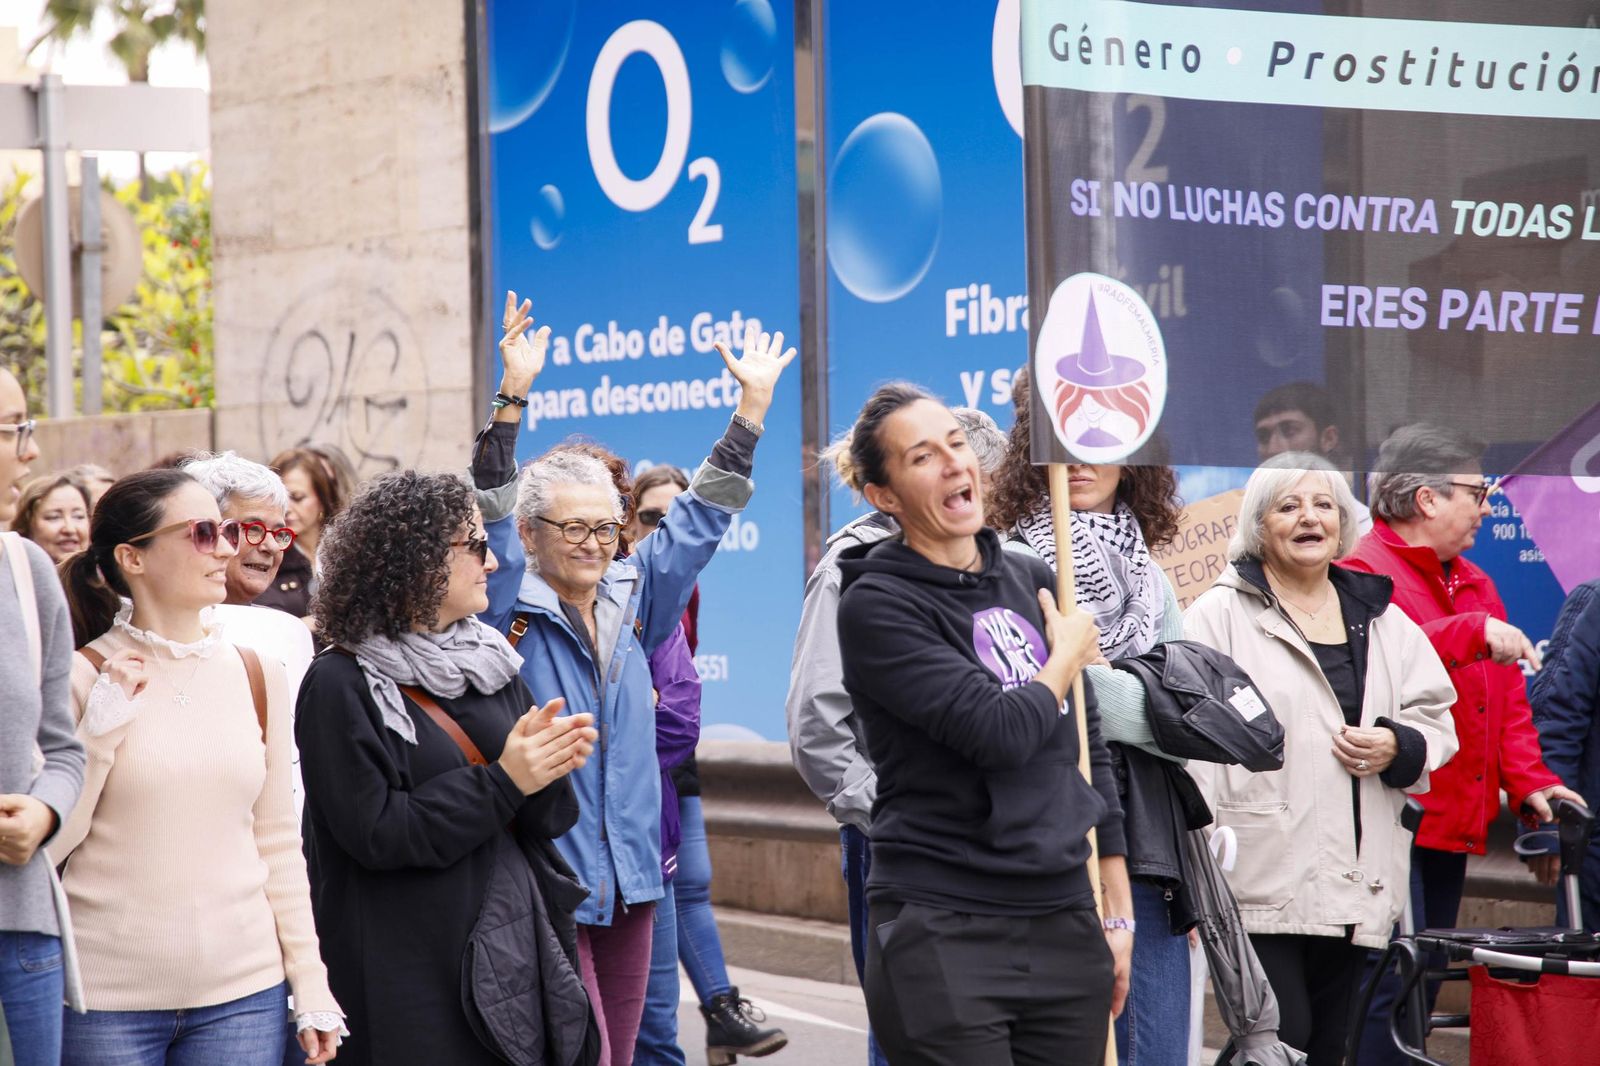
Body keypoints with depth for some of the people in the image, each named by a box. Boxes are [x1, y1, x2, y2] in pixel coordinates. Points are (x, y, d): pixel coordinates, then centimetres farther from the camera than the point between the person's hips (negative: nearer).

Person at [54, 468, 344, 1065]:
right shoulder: (82, 678, -2)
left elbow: (279, 844, 12)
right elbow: (46, 844, -6)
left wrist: (311, 986, 8)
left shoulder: (257, 678, 9)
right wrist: (101, 727, -14)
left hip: (243, 993, 3)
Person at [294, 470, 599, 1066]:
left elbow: (540, 821, 11)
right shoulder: (341, 686, -8)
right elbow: (377, 833, -15)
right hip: (410, 967, -6)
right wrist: (502, 782, -17)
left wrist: (547, 766, -11)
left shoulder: (490, 661, 10)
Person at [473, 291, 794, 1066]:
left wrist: (753, 405, 11)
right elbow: (488, 515, -17)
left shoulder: (631, 602, 10)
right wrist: (512, 398, -27)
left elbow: (699, 518, 13)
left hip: (629, 879, 5)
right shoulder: (509, 612, -4)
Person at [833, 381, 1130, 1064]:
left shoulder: (1031, 583, 12)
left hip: (1066, 930, 6)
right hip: (945, 935, -6)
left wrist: (1118, 912, 15)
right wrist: (1069, 654, -1)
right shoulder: (877, 605, -8)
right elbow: (1002, 732, -19)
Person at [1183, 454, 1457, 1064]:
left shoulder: (1382, 620, 17)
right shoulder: (1220, 616, -2)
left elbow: (1437, 720, 20)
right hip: (1262, 879, -6)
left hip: (1356, 885, 6)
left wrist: (1398, 749, -4)